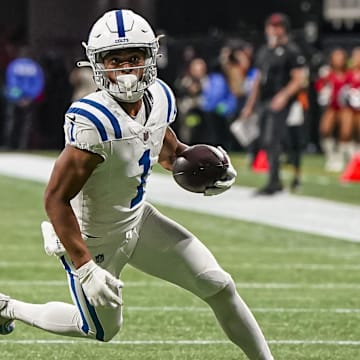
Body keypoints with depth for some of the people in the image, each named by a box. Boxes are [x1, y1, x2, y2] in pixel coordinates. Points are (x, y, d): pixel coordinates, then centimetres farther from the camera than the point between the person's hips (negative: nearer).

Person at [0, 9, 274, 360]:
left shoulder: (159, 98, -10)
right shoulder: (93, 122, -34)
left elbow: (167, 149, 13)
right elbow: (56, 199, -29)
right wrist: (85, 268, -30)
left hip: (137, 219, 7)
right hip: (94, 238, -6)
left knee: (219, 286, 3)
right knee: (103, 330, 15)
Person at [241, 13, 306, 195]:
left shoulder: (291, 51, -6)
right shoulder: (264, 51, 18)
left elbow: (298, 79, -12)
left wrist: (284, 95, -26)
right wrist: (250, 105, 23)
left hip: (279, 103, -8)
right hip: (263, 103, 8)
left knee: (271, 142, -15)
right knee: (266, 143, 9)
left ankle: (272, 183, -14)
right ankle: (276, 181, 17)